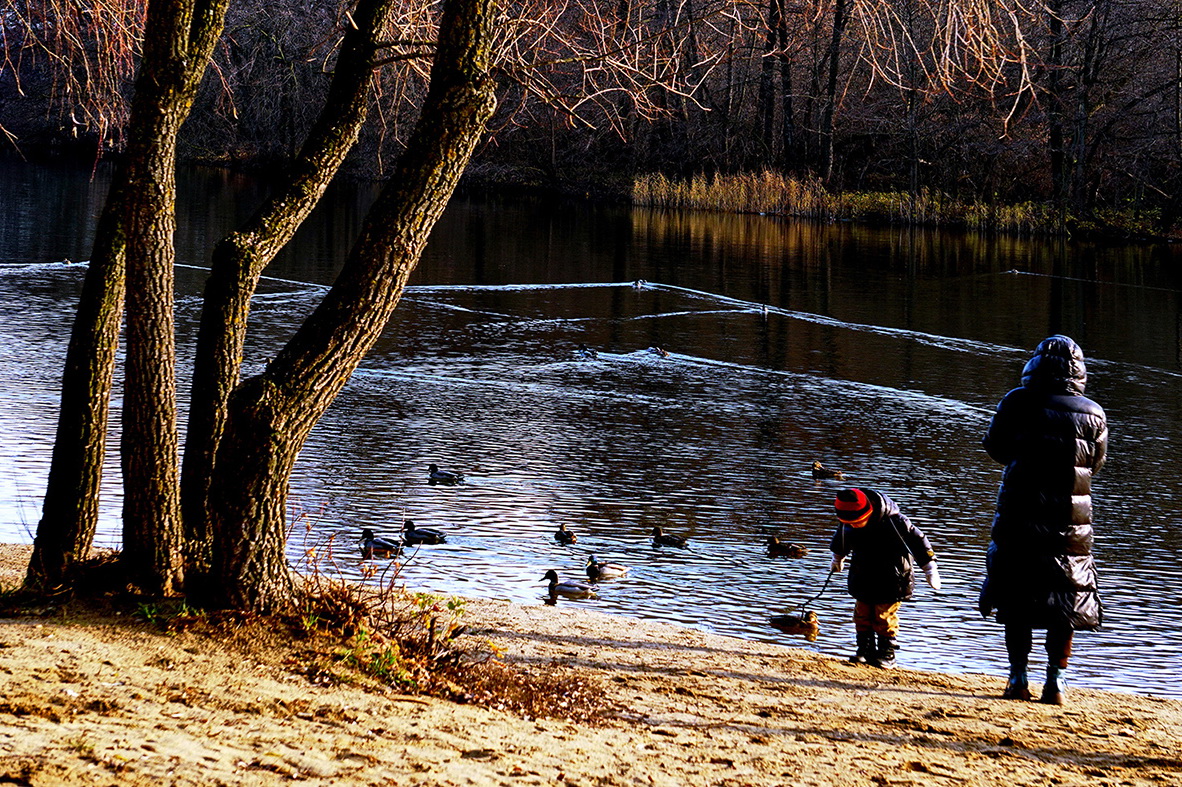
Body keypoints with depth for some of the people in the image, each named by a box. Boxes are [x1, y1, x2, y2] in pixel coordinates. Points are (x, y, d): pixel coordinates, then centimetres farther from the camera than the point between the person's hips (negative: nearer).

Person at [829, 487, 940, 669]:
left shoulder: (893, 521, -28)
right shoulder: (847, 524, -12)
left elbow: (917, 540, -16)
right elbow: (841, 539, 14)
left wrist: (929, 567, -10)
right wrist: (838, 557, 34)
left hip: (890, 579, -5)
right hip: (863, 577, 5)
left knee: (885, 616, -3)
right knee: (862, 614, 7)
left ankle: (887, 654, 7)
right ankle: (865, 650, 18)